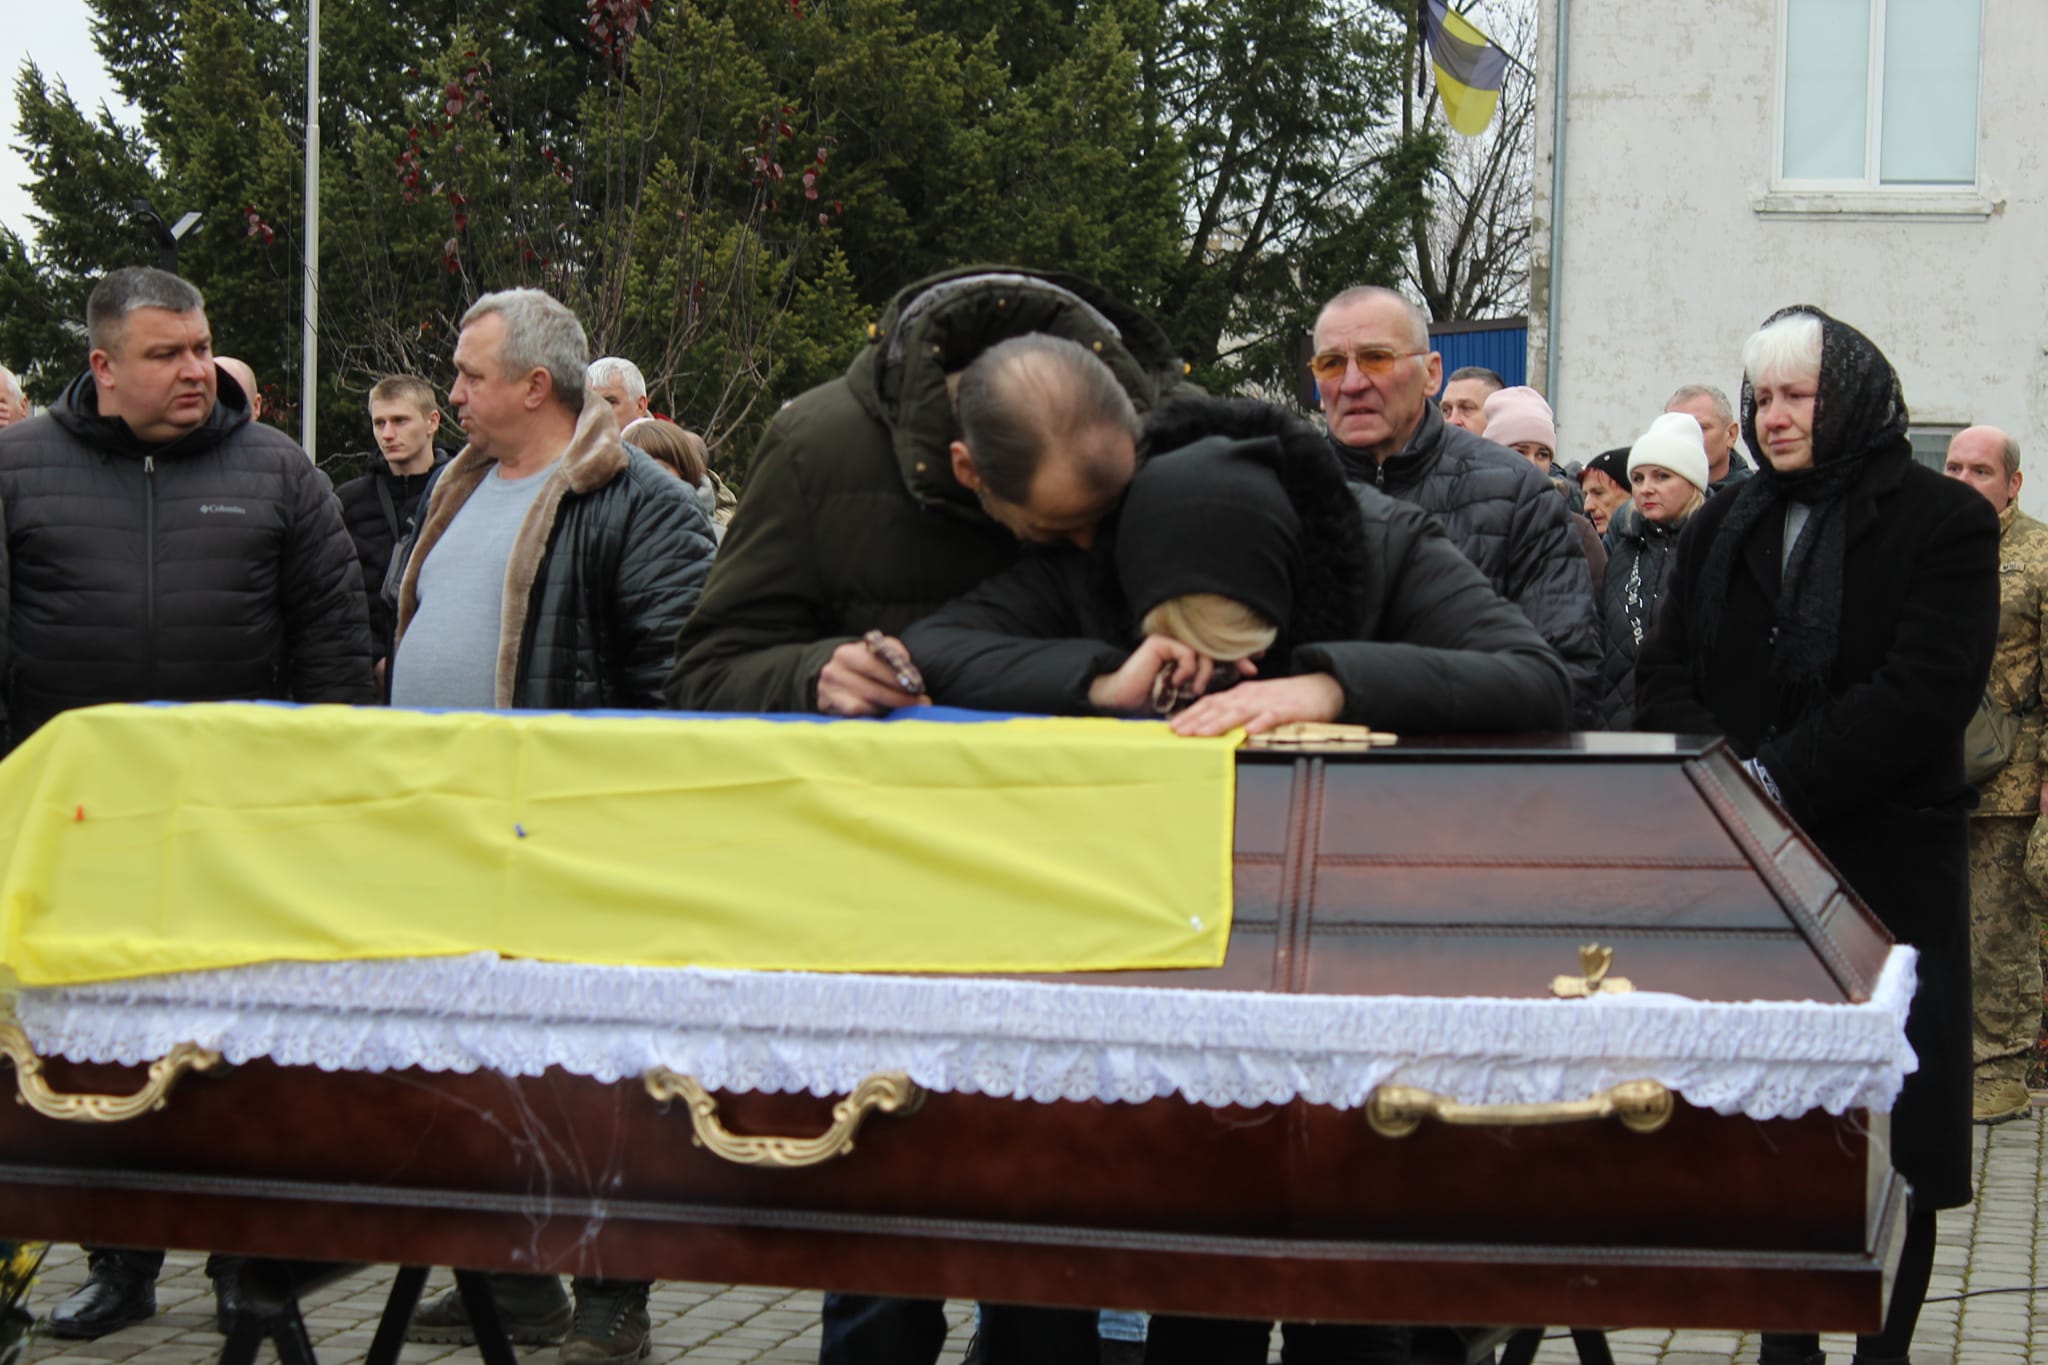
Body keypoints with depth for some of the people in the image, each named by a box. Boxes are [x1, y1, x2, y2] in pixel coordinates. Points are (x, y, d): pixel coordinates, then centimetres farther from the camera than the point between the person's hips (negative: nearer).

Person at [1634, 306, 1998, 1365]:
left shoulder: (1942, 520, -1)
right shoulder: (1722, 526, 14)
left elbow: (1928, 690, -12)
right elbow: (1664, 676, 8)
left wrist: (1779, 778, -17)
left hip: (1888, 867, -3)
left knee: (1894, 1123, 1)